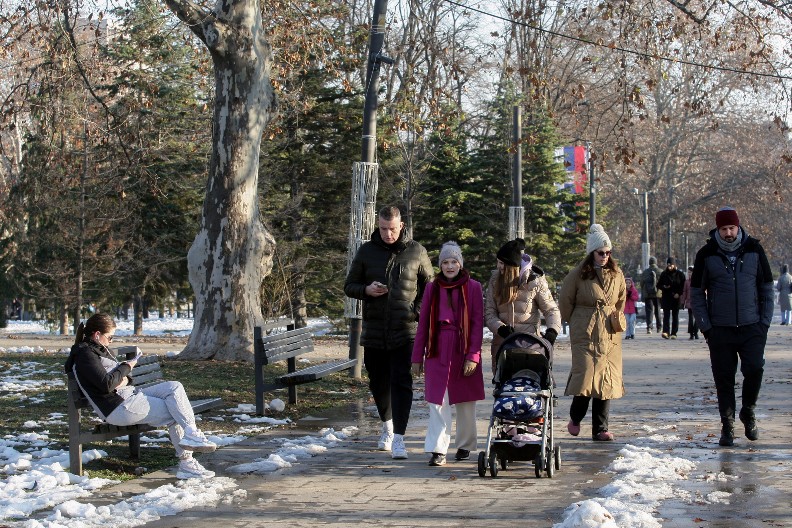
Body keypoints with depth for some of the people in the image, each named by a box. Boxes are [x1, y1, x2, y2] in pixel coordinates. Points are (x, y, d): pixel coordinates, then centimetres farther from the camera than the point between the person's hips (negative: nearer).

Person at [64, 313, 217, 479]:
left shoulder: (101, 349, 19)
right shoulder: (85, 354, -12)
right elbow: (106, 384, -22)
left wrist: (125, 379, -3)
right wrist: (126, 367, -8)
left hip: (129, 393, 10)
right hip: (118, 408, -10)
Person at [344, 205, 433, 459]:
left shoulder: (416, 252, 2)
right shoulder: (366, 251, 5)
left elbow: (430, 287, 12)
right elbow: (349, 286, 11)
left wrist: (419, 312, -4)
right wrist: (367, 290, -11)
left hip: (405, 331, -3)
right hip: (373, 331, 3)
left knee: (401, 382, -13)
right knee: (378, 383, 13)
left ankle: (398, 437, -15)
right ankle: (387, 426, 36)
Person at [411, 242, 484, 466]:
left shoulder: (472, 287, 1)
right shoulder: (432, 288, 7)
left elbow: (478, 323, -2)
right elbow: (423, 324, 9)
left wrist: (473, 356, -10)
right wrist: (417, 357, 7)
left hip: (464, 351, -1)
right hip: (438, 352, 1)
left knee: (465, 401, 9)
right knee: (438, 401, -7)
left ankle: (465, 445, 24)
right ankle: (438, 450, -9)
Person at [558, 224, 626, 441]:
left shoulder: (616, 274, 10)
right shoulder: (578, 274, -3)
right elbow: (565, 301, 6)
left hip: (610, 336, 4)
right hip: (585, 335, -4)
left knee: (607, 380, 1)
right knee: (585, 376, -13)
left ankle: (600, 429, 7)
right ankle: (575, 417, 11)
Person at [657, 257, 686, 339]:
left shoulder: (680, 274, 3)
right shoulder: (664, 274, 7)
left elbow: (683, 286, 2)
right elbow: (658, 285, 12)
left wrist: (678, 293, -12)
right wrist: (664, 287, -9)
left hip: (676, 298, 0)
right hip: (666, 297, 0)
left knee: (675, 315, 3)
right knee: (666, 314, -11)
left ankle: (673, 333, 6)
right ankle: (666, 331, -20)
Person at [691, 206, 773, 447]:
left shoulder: (754, 250, 3)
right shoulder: (706, 255, 0)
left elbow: (767, 289, 9)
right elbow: (696, 293, 5)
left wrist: (765, 322, 1)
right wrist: (706, 327, -3)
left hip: (752, 327, 0)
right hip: (720, 329, 0)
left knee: (754, 370, -11)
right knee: (724, 379, 2)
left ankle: (748, 412, 15)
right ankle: (727, 426, 13)